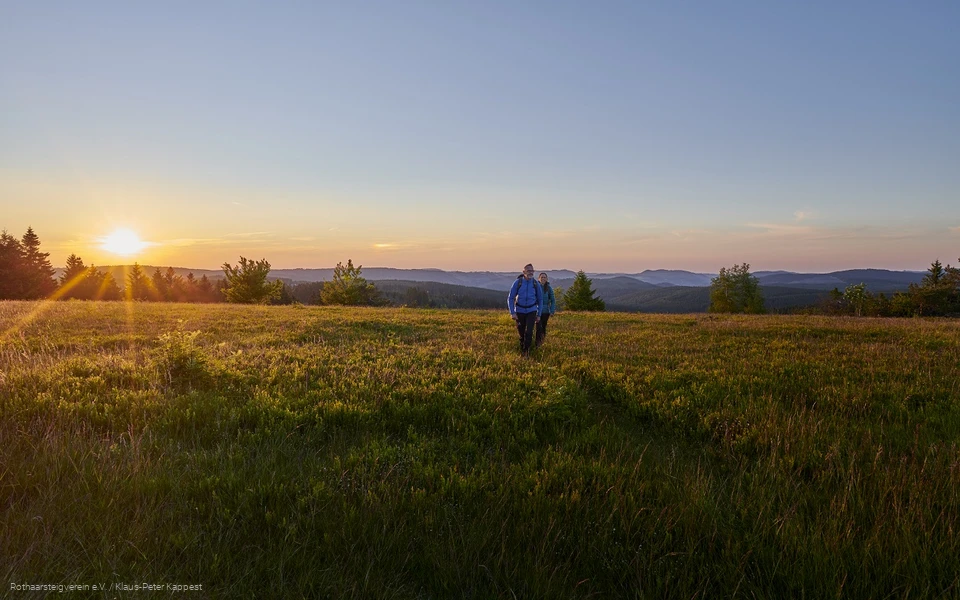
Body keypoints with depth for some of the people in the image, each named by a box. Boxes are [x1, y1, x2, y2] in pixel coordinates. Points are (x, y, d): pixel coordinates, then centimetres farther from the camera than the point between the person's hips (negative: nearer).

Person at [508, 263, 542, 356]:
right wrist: (512, 313, -15)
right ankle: (521, 348, 35)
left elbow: (540, 300, 4)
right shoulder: (517, 282, -11)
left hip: (531, 311, 0)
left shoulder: (536, 283, -7)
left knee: (529, 332, -17)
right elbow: (510, 298, -7)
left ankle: (527, 351, -5)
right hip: (520, 311, 0)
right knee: (521, 332, 10)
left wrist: (539, 315, 3)